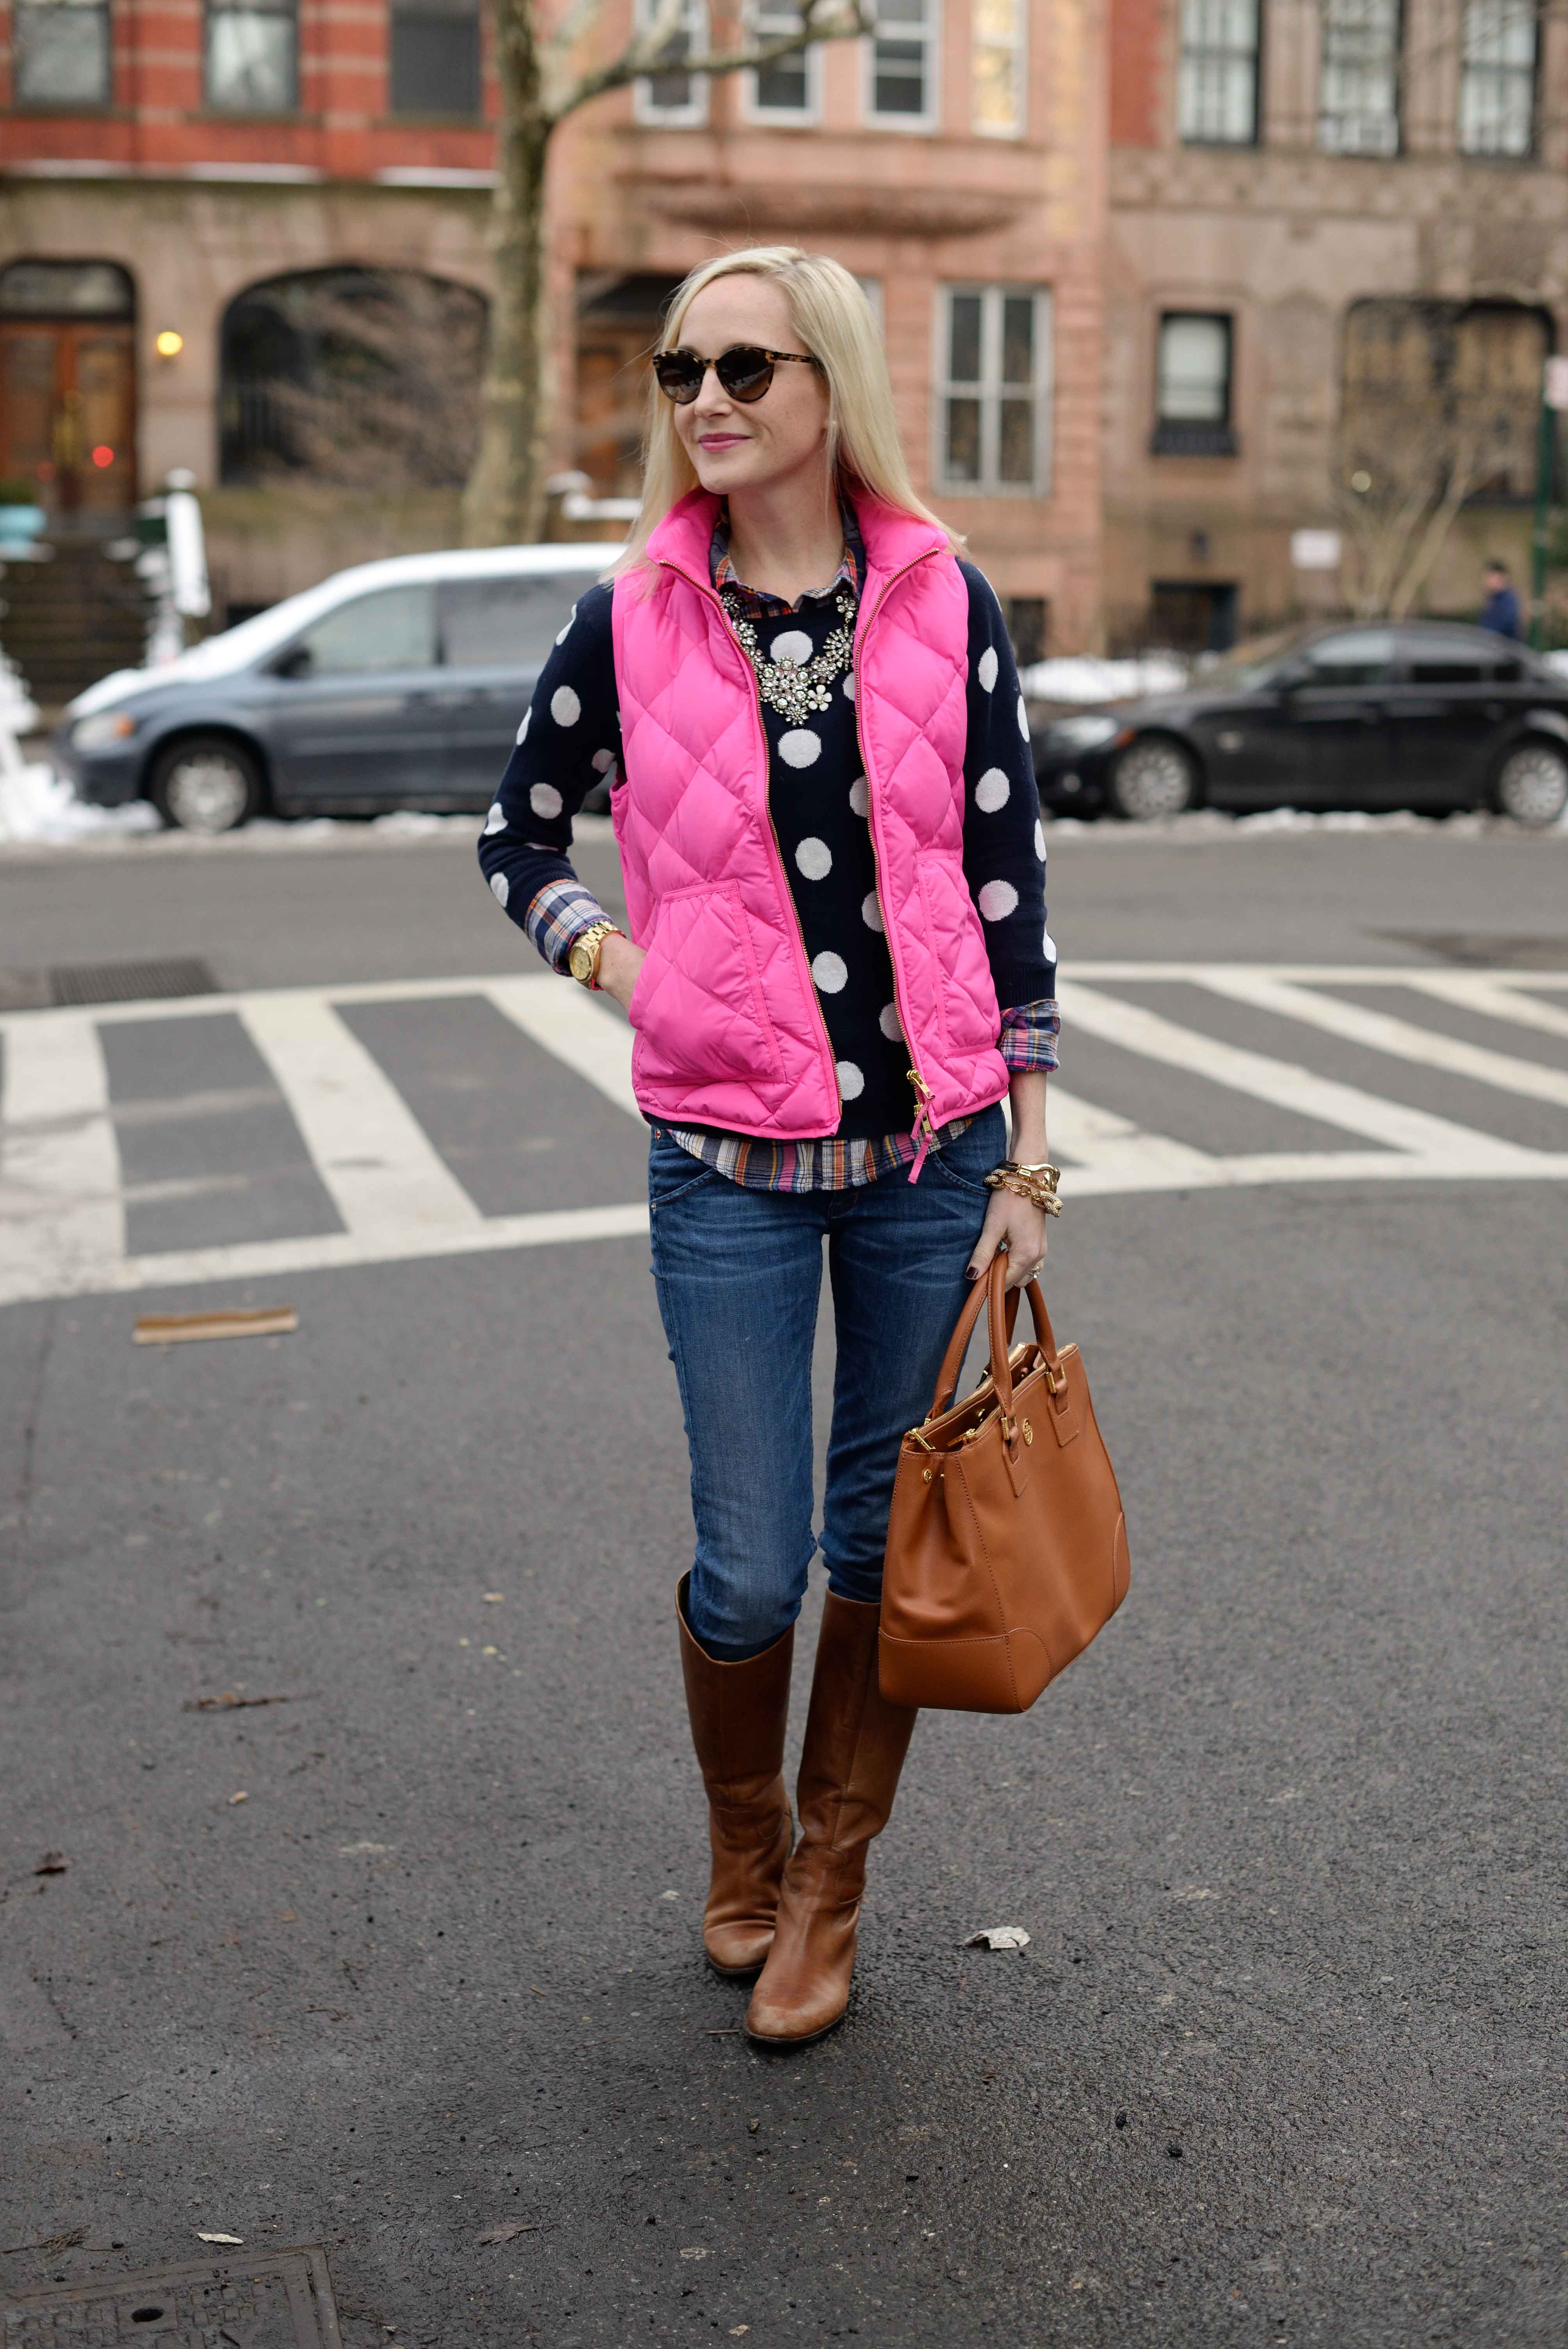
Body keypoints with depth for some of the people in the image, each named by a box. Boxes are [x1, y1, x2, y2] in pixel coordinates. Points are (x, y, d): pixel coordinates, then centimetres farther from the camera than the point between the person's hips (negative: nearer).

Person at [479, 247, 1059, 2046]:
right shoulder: (634, 619, 0)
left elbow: (1007, 882, 3)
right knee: (750, 1571, 3)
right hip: (727, 1163, -1)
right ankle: (741, 1849, 33)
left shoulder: (945, 605, 0)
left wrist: (1026, 1155, 2)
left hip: (928, 1149, 1)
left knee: (887, 1543, 10)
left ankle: (829, 1889, 31)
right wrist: (612, 960, -1)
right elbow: (516, 834, 15)